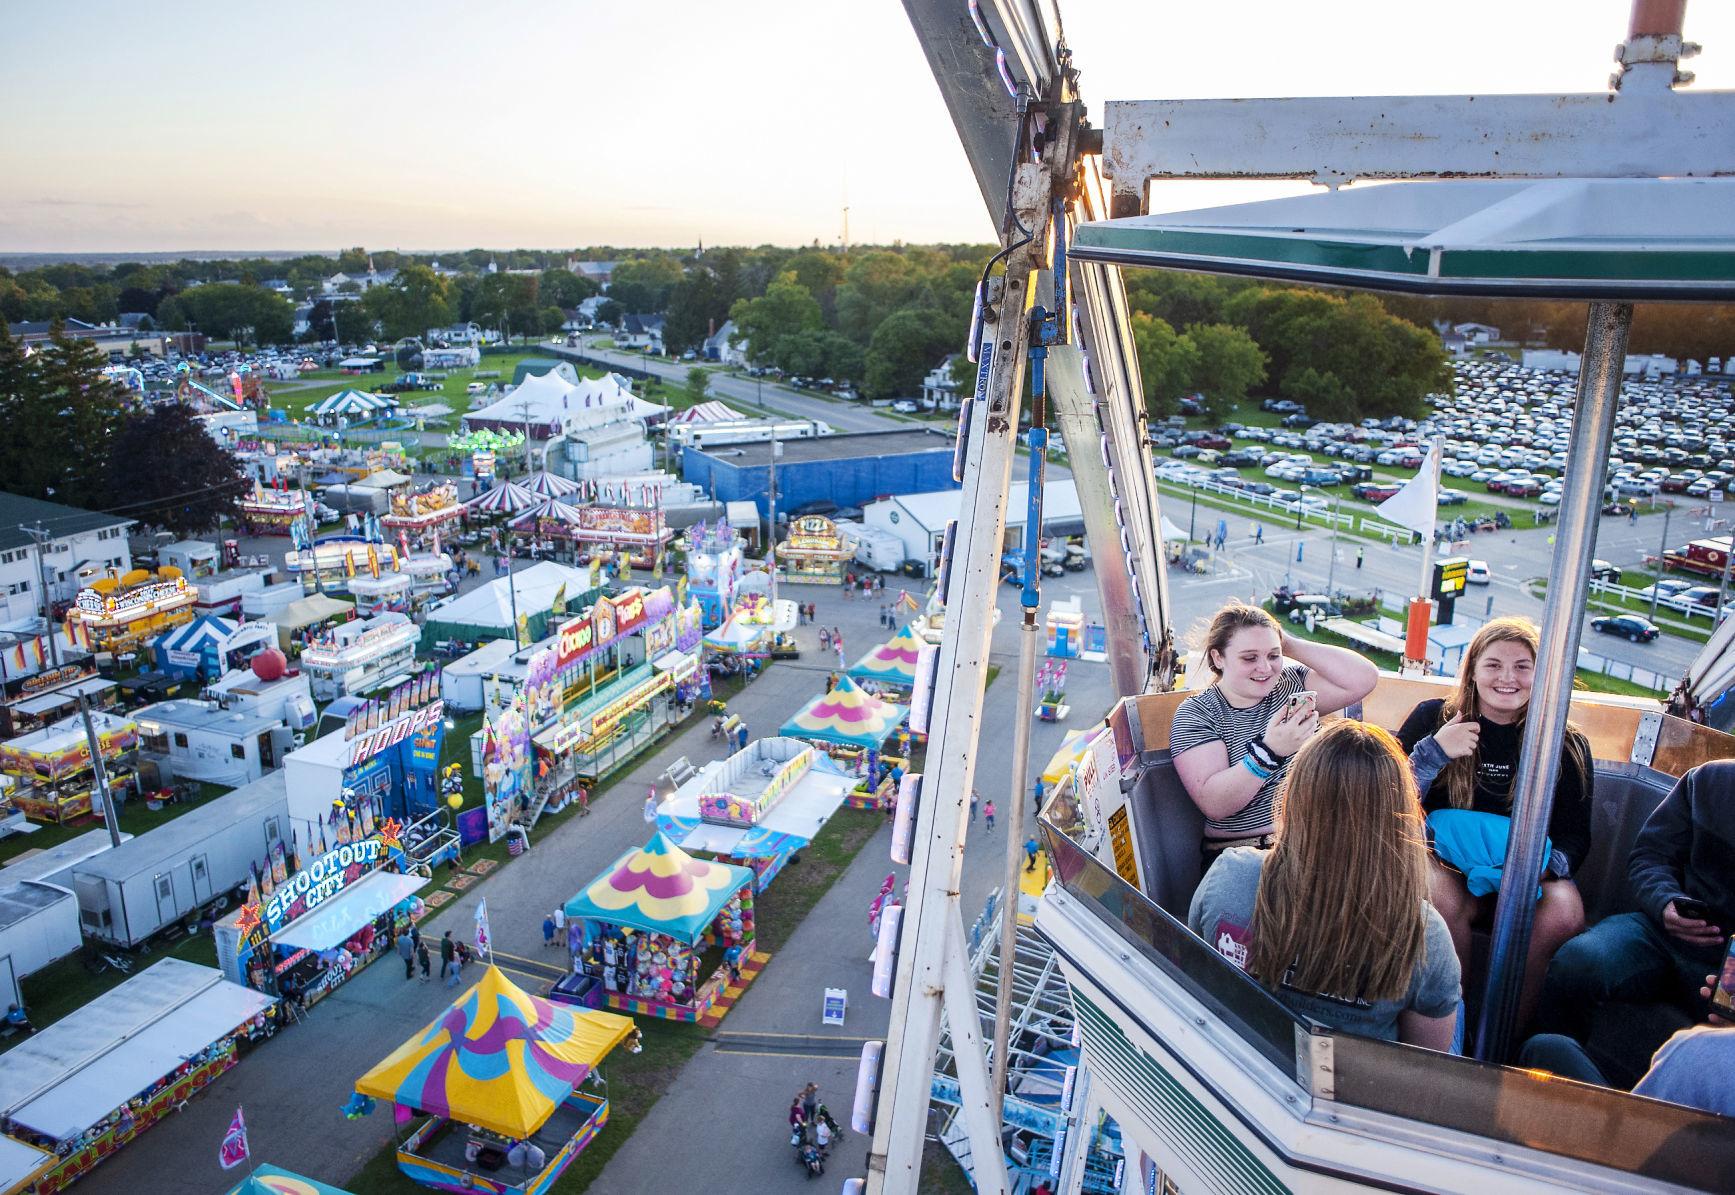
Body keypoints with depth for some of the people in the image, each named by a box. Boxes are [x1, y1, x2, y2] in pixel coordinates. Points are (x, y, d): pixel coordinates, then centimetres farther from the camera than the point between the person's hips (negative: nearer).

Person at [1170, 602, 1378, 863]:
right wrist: (1269, 750, -26)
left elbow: (1364, 680, -2)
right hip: (1241, 857, -5)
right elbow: (1213, 805, -14)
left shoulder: (1291, 683, 12)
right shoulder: (1195, 715, -2)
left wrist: (1291, 645, -2)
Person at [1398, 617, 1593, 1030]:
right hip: (1445, 860, -2)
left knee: (1563, 916, -30)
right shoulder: (1433, 718, 1)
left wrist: (1548, 865, -15)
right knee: (1443, 899, -35)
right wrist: (1434, 751, -18)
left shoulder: (1567, 745, 5)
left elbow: (1575, 833, 8)